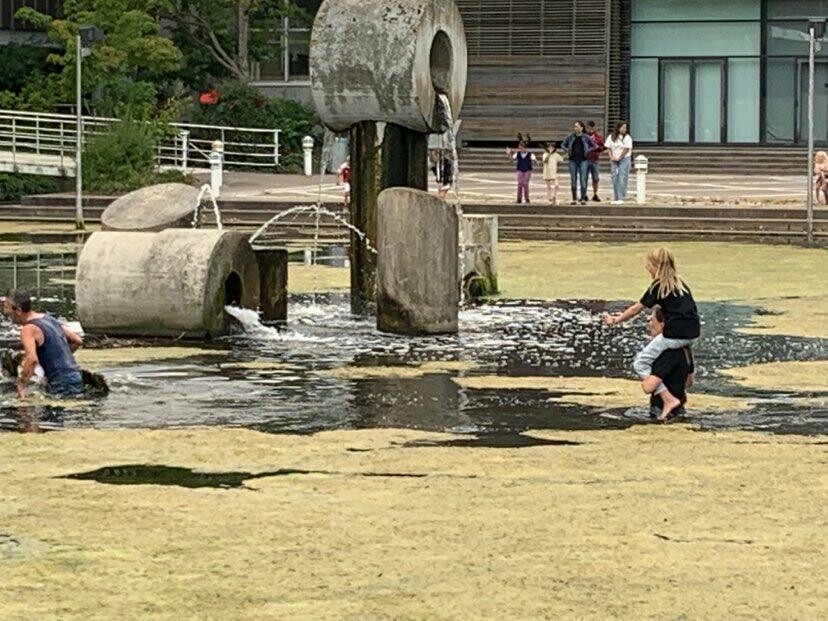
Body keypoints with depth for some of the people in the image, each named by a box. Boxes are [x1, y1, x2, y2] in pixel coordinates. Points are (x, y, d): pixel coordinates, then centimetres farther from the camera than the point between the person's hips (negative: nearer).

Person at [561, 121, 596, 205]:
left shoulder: (585, 137, 0)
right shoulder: (570, 137, 3)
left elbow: (593, 146, 9)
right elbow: (563, 145, 16)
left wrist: (587, 151, -3)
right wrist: (567, 150, 0)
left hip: (582, 160, -2)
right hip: (573, 160, 2)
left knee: (583, 179, -4)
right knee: (573, 180, 3)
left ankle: (583, 199, 1)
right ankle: (574, 199, 9)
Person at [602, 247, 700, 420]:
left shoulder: (658, 286, -1)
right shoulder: (680, 283, 18)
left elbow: (636, 309, 4)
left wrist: (616, 320, 16)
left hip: (675, 335, -7)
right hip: (693, 334, 7)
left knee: (641, 364, 3)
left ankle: (669, 399, -9)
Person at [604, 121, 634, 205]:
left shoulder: (627, 138, -5)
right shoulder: (611, 137, 5)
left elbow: (626, 149, -9)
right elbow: (609, 148, 7)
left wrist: (619, 157, -10)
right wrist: (612, 157, -5)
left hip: (624, 159, -4)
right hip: (614, 160, 4)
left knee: (622, 179, -9)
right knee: (615, 179, 4)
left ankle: (621, 198, -9)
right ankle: (615, 198, 10)